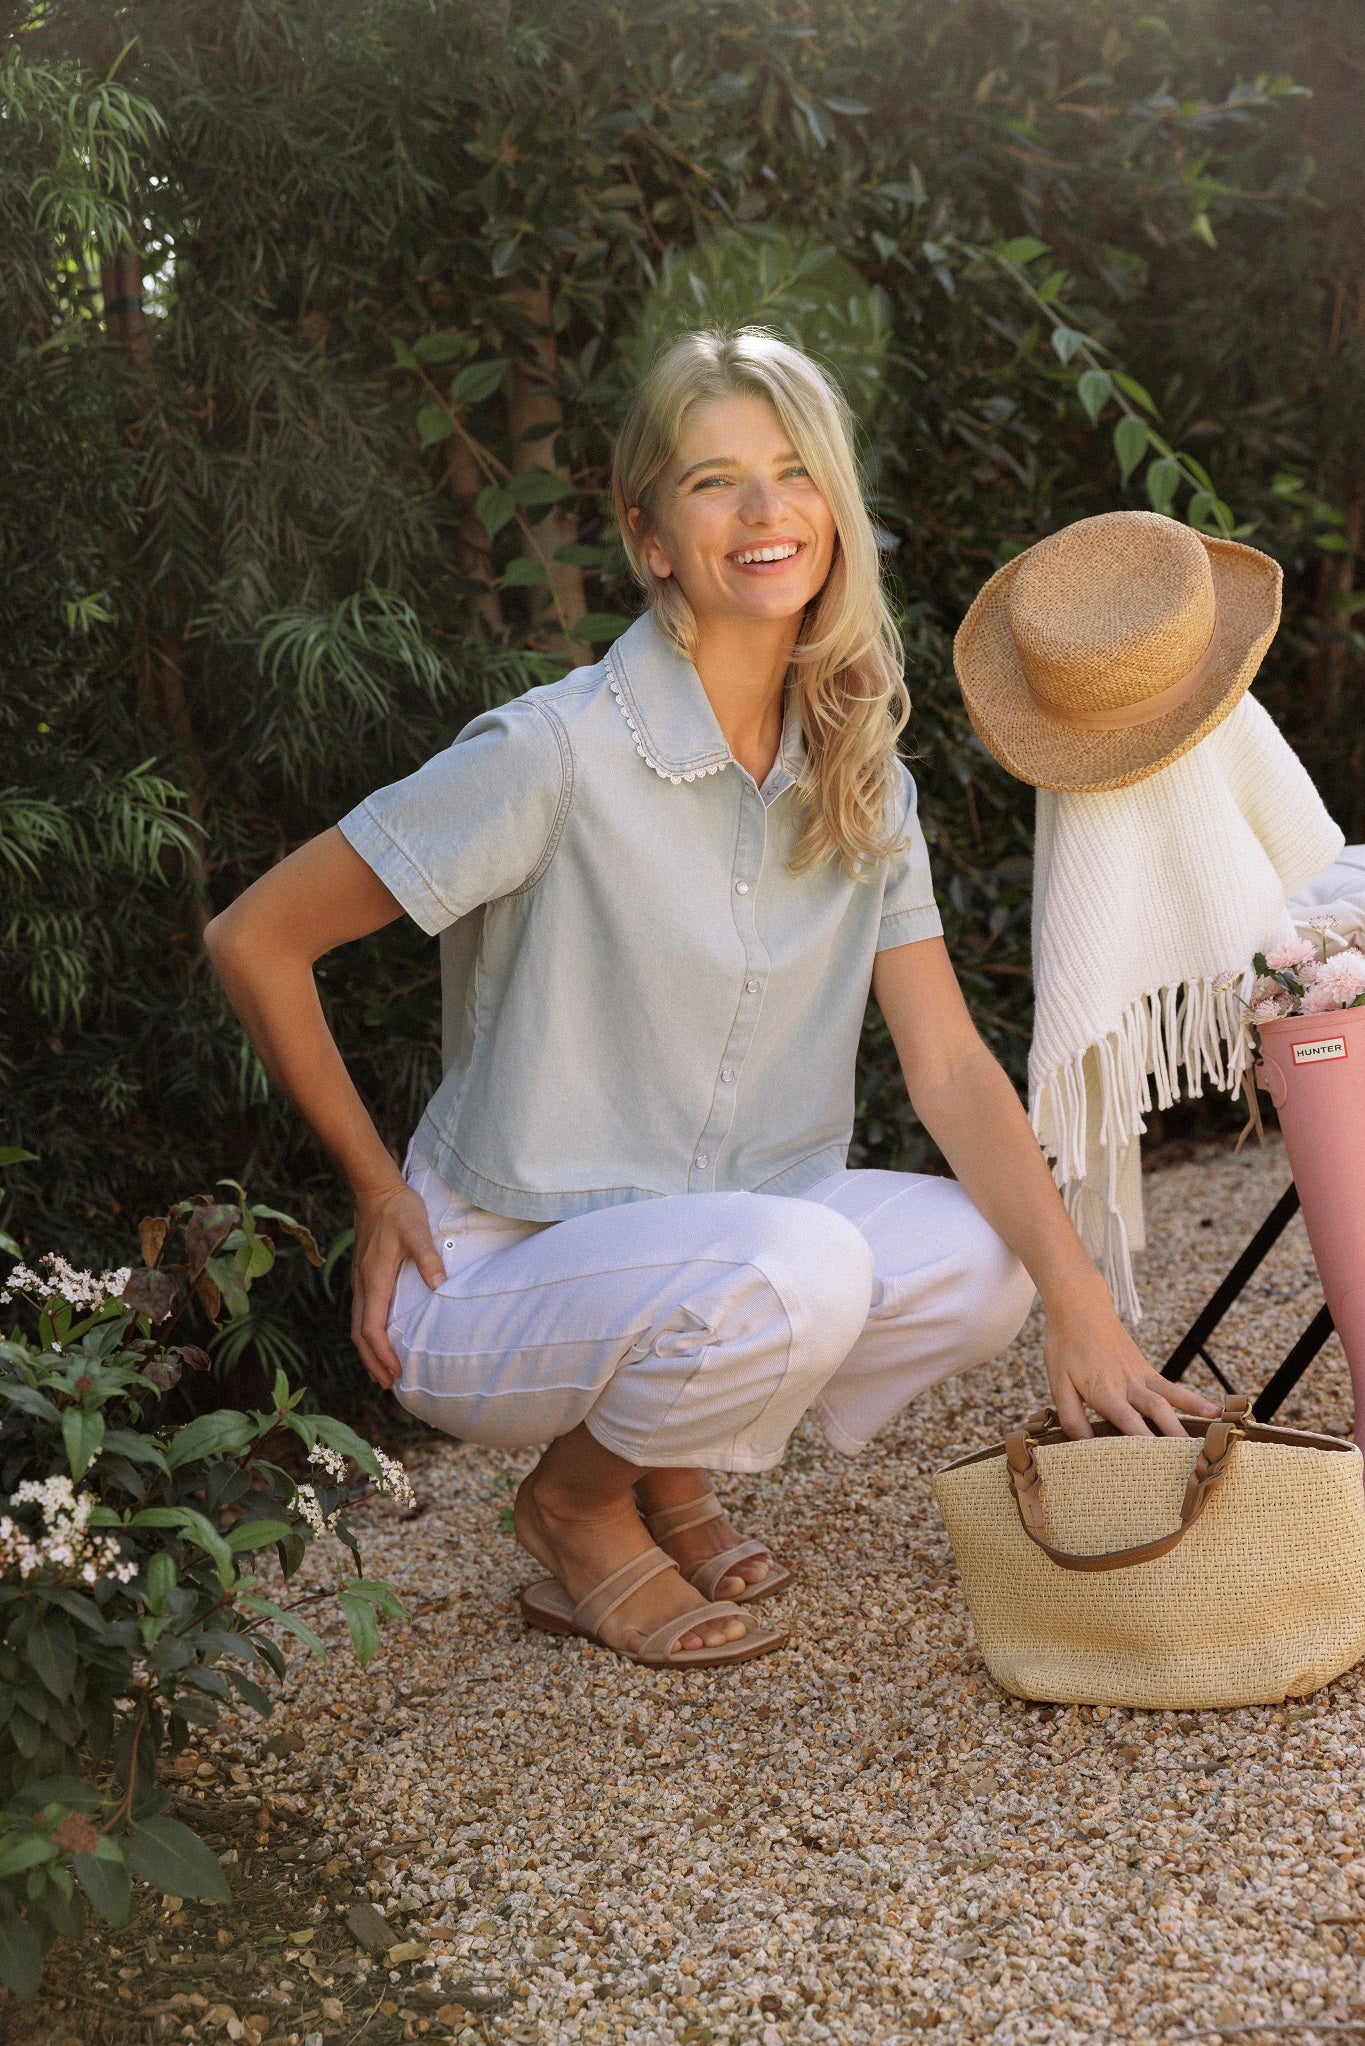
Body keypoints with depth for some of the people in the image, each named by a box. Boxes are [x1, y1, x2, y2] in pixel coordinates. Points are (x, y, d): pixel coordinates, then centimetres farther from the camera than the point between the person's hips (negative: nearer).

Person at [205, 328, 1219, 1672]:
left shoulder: (860, 777, 1)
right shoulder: (558, 755, -19)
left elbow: (948, 1065, -4)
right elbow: (254, 940, -14)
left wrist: (1079, 1304, -15)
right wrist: (379, 1195, -8)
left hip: (709, 1243, 6)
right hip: (493, 1276, -6)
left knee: (984, 1259, -17)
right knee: (791, 1267, -33)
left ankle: (667, 1475, 7)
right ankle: (581, 1503, -1)